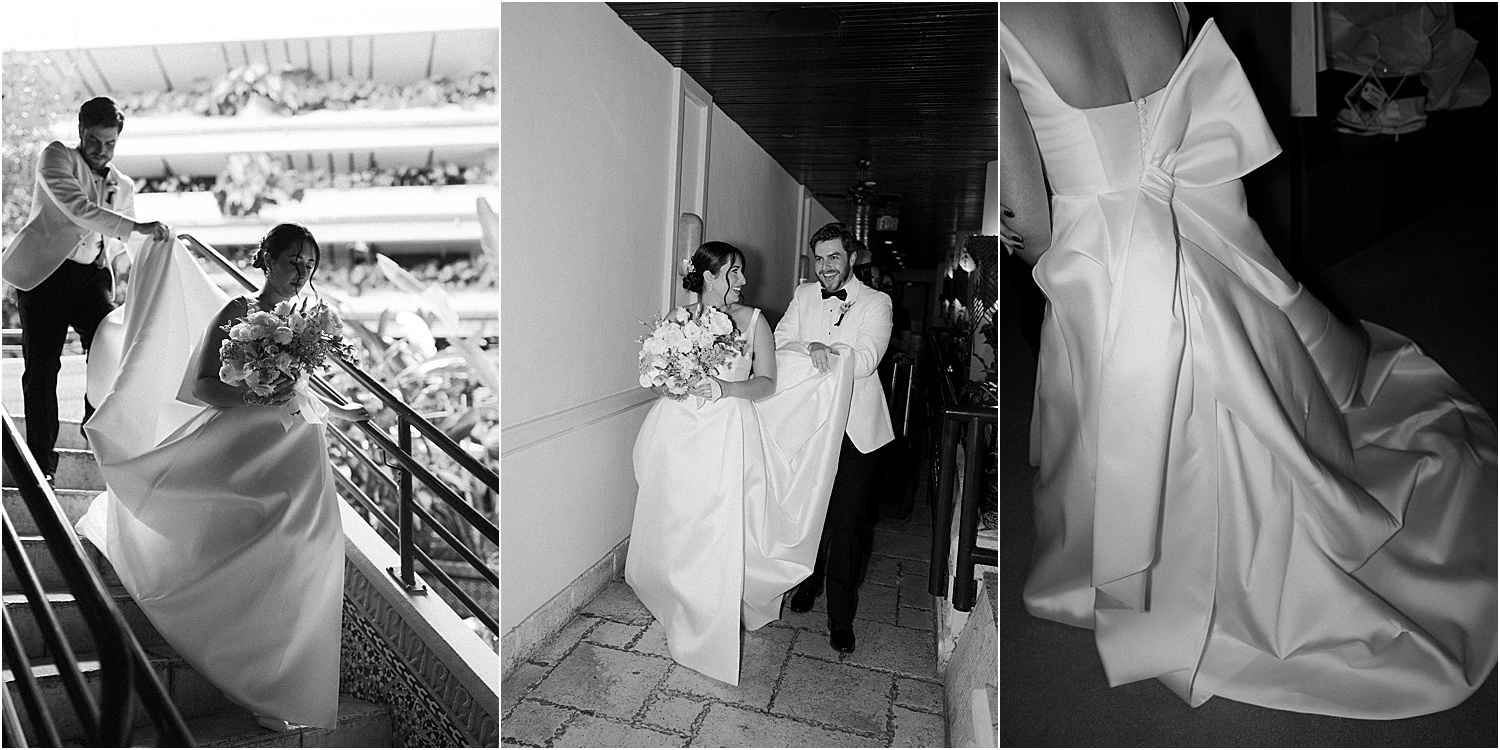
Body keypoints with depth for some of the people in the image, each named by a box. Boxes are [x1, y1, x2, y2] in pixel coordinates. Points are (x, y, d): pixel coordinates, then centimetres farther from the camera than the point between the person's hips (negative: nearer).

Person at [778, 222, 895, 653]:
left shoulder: (876, 303, -3)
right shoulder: (803, 296, 10)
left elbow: (866, 360, -16)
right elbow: (778, 343, -1)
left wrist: (824, 350, -16)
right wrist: (811, 348, -19)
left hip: (854, 427, -3)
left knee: (847, 521, 1)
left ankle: (842, 618, 15)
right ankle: (809, 582, 39)